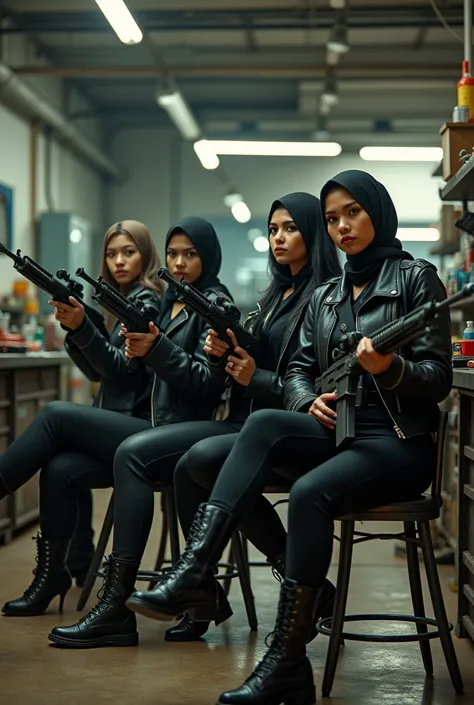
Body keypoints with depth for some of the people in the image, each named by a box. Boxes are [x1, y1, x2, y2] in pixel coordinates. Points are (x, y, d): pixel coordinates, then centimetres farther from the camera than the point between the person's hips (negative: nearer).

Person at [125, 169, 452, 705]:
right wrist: (309, 401, -7)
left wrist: (389, 368, -27)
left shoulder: (415, 278, 1)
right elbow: (298, 368, 16)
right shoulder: (325, 295, 18)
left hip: (401, 441, -5)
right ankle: (191, 575, -35)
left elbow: (438, 377, -6)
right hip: (338, 431, 5)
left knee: (310, 493, -33)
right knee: (264, 423, -26)